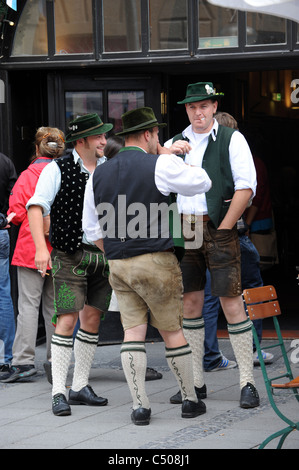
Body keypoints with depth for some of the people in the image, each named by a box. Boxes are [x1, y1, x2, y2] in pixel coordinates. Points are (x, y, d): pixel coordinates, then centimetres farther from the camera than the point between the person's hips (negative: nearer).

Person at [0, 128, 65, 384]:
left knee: (29, 303, -4)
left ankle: (24, 361, -10)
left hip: (32, 248, -4)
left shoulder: (29, 176, -8)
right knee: (54, 304, 11)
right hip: (61, 251, 4)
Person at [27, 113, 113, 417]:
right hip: (70, 254, -5)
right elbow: (36, 207, -13)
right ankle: (58, 392, -7)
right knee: (68, 320, -10)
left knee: (92, 319, 8)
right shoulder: (58, 170, -6)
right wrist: (41, 247, -23)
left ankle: (80, 387, 18)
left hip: (103, 254, 5)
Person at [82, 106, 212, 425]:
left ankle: (139, 405, -2)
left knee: (133, 330, 5)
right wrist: (170, 157, 13)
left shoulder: (99, 174, 10)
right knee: (172, 330, 6)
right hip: (156, 260, -4)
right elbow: (202, 183, 4)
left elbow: (92, 228, 15)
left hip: (117, 265, 5)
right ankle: (190, 400, 16)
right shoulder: (160, 165, -8)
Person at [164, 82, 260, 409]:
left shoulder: (231, 140, 1)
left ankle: (248, 383, -6)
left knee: (231, 303, -8)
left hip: (218, 227, -4)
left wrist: (223, 229, -9)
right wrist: (168, 154, -8)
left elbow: (246, 187, -6)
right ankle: (195, 382, 12)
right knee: (190, 304, 6)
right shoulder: (175, 143, 16)